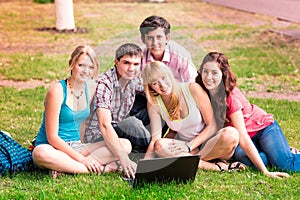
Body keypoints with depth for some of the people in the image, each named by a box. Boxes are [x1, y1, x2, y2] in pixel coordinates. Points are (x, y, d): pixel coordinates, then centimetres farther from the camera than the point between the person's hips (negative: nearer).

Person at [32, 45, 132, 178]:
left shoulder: (91, 88, 4)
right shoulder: (57, 91, -14)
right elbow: (52, 137, -17)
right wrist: (82, 159, -23)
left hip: (75, 148, 6)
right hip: (53, 148, -6)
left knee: (125, 145, -12)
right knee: (42, 153, -42)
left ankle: (64, 167, -24)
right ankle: (103, 169, -32)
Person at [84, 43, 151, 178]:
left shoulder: (136, 80, -5)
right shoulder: (104, 83, -26)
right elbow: (105, 125, -37)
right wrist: (124, 159, -48)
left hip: (119, 131, 7)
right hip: (97, 135, -7)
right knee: (131, 122, -29)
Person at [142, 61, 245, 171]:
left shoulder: (192, 89, -14)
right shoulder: (154, 103, -5)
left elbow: (212, 125, -11)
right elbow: (155, 139, -9)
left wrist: (189, 146, -21)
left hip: (208, 143, -3)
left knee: (230, 134, -33)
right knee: (160, 145, -30)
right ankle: (216, 167, -30)